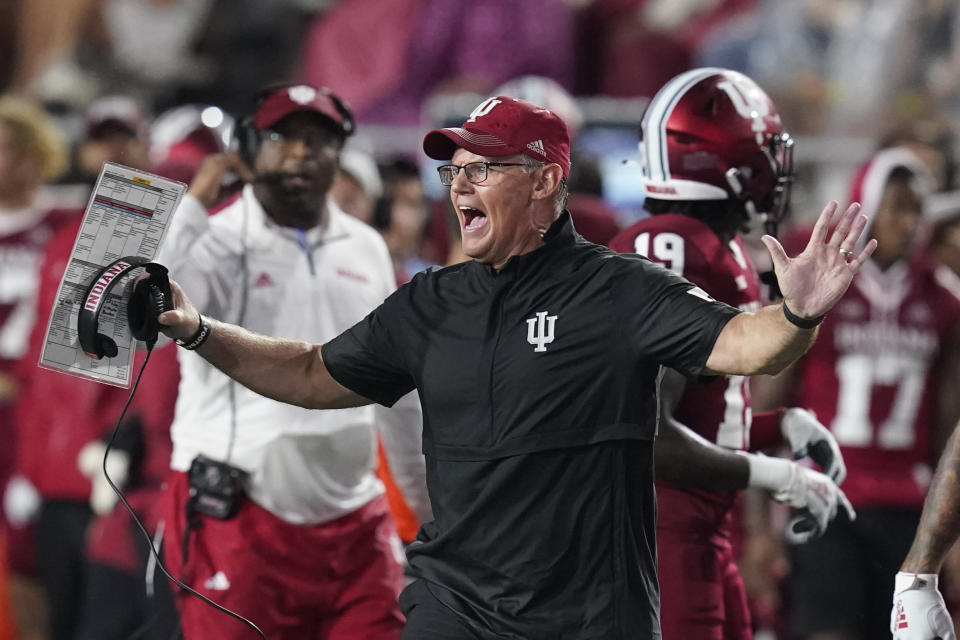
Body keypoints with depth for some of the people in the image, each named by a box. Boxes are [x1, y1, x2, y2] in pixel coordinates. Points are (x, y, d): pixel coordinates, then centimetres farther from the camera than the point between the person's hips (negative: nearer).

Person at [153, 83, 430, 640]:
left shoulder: (367, 250, 12)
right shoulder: (216, 242, -6)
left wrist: (427, 500, 26)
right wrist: (194, 201, -22)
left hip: (354, 524, 5)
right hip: (238, 523, -5)